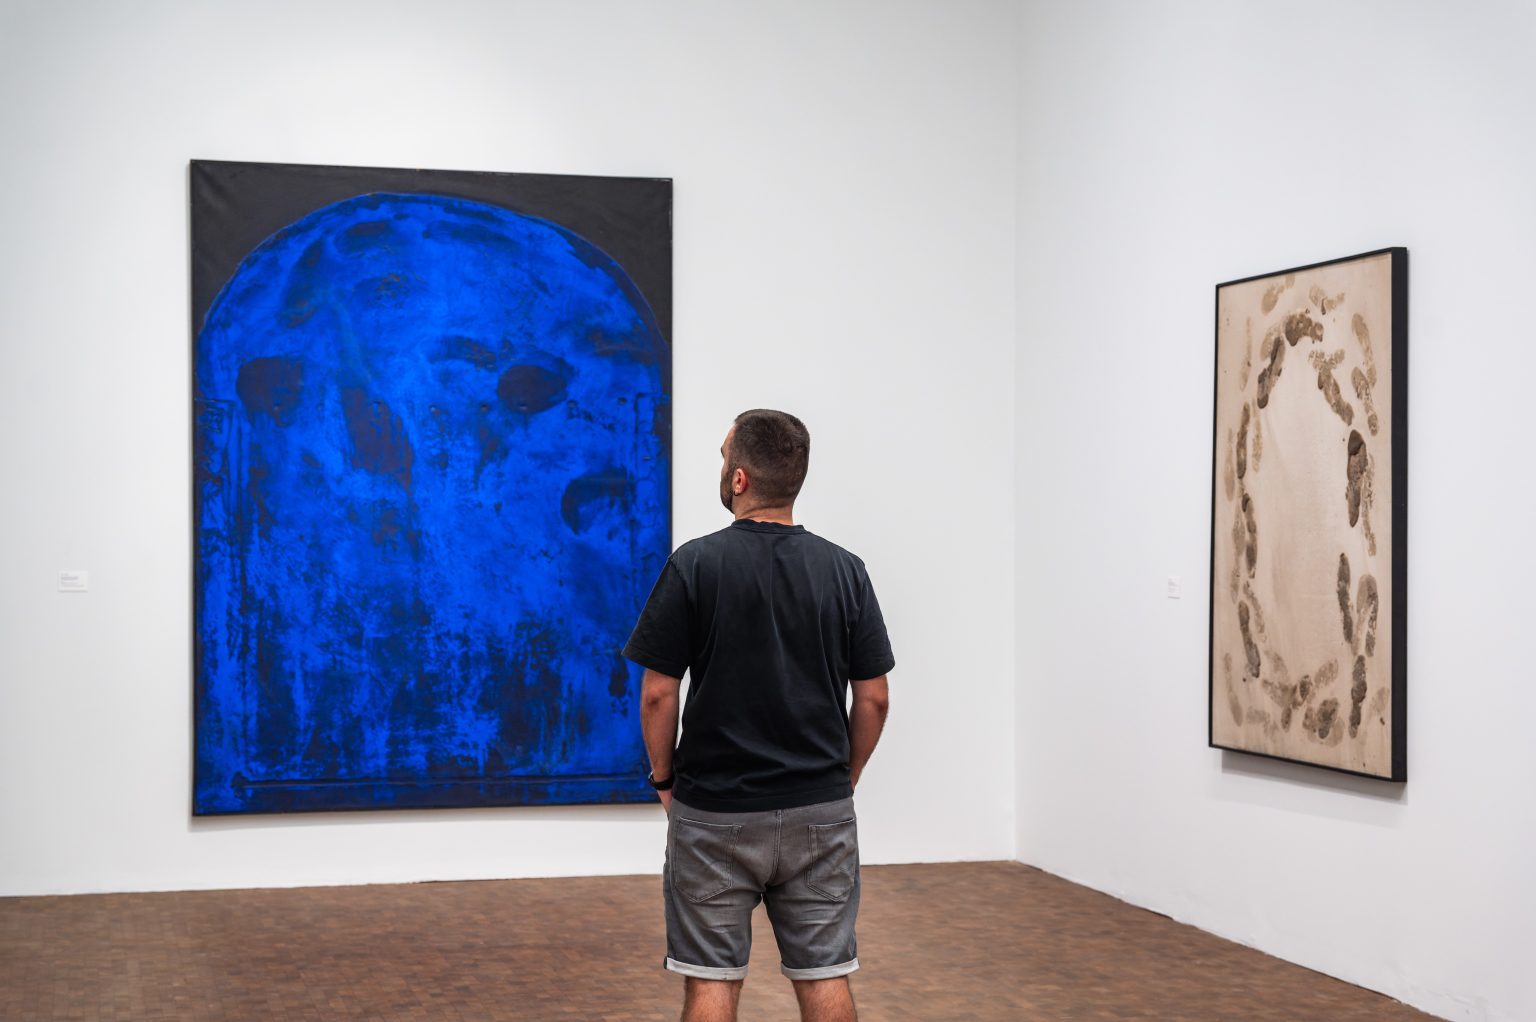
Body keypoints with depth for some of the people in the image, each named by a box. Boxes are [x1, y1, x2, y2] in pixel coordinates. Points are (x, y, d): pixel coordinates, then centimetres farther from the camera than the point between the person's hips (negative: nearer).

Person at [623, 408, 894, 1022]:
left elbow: (658, 693, -9)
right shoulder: (844, 570, -1)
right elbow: (873, 698, 1)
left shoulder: (695, 565, -10)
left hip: (714, 812, -3)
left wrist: (665, 777, 6)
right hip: (820, 813, 3)